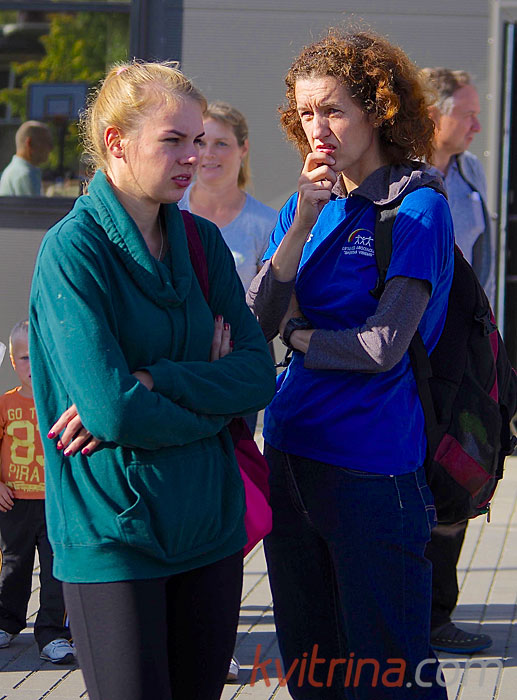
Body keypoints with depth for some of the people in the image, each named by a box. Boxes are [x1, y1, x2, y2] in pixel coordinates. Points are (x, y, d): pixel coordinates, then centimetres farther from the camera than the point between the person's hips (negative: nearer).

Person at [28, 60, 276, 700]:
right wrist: (210, 393, -5)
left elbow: (260, 374, -2)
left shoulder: (203, 241, 8)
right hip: (113, 535, -6)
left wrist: (153, 383, -16)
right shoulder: (72, 250, -11)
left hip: (208, 525, 6)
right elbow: (110, 409, -20)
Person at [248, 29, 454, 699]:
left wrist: (296, 334, 0)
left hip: (373, 468, -7)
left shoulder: (418, 207, -9)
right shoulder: (306, 206, 10)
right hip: (290, 455, 7)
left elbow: (385, 346, -15)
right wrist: (303, 223, -13)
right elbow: (257, 322, -3)